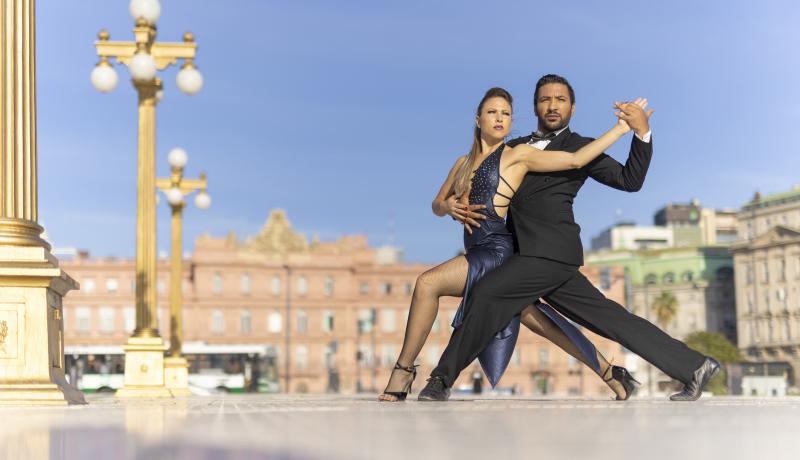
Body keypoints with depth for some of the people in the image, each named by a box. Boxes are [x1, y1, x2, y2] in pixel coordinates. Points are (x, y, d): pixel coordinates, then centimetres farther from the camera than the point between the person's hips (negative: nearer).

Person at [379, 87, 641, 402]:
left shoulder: (517, 155, -1)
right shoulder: (464, 163, 19)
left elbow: (575, 159, -5)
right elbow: (436, 205, 24)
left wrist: (621, 129, -6)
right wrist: (448, 206, 0)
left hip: (497, 249, -7)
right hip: (477, 252, 7)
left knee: (427, 283, -21)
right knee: (536, 320, 10)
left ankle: (403, 373, -16)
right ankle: (610, 374, 20)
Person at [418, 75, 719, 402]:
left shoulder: (581, 147, 5)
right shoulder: (515, 147, 22)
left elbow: (629, 180, -3)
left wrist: (643, 132, -15)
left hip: (550, 251, -7)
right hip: (536, 257, 7)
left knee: (486, 293, -22)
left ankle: (443, 380, -16)